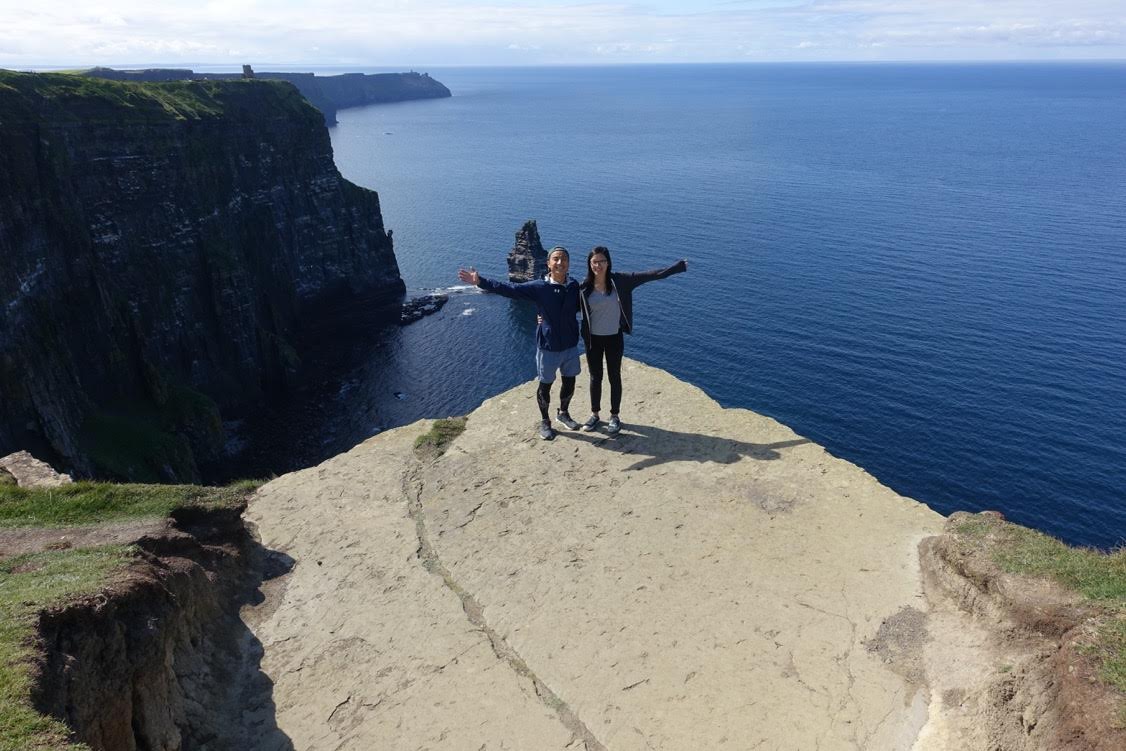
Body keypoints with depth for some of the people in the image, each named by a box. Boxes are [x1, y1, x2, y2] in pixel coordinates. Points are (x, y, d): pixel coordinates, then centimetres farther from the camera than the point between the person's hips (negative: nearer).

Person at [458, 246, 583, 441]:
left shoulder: (574, 286, -4)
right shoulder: (538, 287, -14)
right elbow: (509, 289, -18)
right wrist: (480, 282, -24)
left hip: (570, 345, 3)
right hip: (548, 346, -3)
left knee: (569, 382, 17)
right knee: (545, 385, 9)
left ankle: (563, 413, 43)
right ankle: (544, 421, 32)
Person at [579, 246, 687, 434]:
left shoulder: (619, 281, -10)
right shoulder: (584, 288, -8)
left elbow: (650, 275, -10)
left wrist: (678, 266, -12)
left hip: (614, 339, -1)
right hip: (593, 339, 1)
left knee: (614, 377, 10)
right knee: (595, 378, 13)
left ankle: (614, 416, 24)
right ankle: (595, 415, 28)